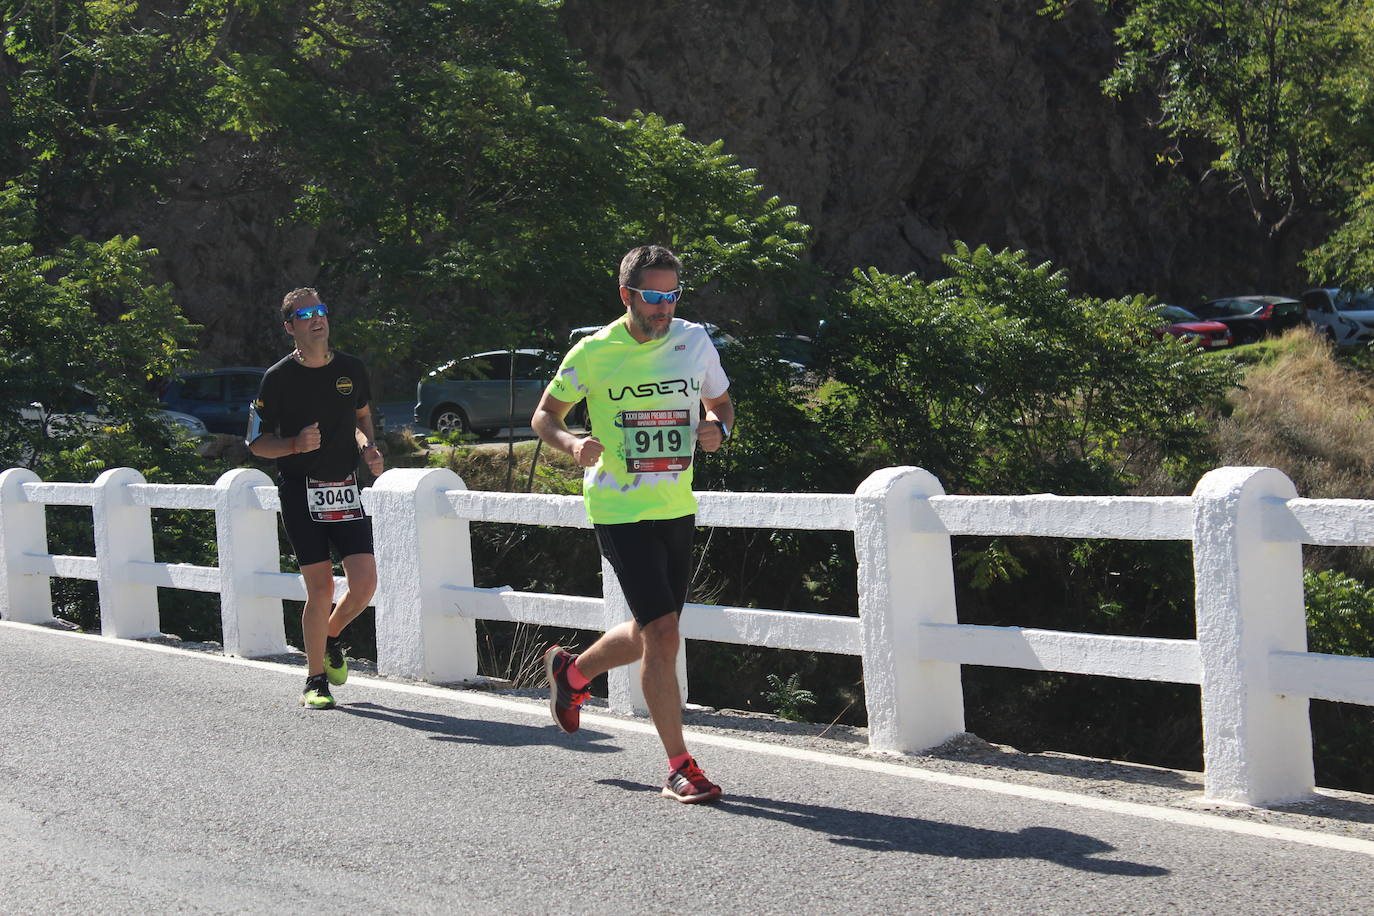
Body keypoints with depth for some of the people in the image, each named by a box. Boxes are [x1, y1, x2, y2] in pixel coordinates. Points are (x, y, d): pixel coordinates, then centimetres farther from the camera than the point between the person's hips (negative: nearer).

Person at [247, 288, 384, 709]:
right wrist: (296, 444, -19)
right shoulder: (278, 378, -5)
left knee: (365, 584, -6)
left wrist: (367, 446, 4)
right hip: (300, 493, -3)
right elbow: (257, 442, -1)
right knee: (320, 588, -7)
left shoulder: (352, 370, 6)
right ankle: (316, 681, 10)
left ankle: (331, 638, 26)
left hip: (345, 491, 4)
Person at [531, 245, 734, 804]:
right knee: (661, 632, -14)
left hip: (677, 509, 5)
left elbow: (721, 403, 15)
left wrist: (718, 428, -8)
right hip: (620, 510, -5)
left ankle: (572, 672, 45)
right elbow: (545, 415, 4)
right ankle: (679, 767, -5)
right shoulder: (593, 353, -7)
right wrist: (573, 444, -17)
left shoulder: (694, 341, 2)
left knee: (651, 635, 15)